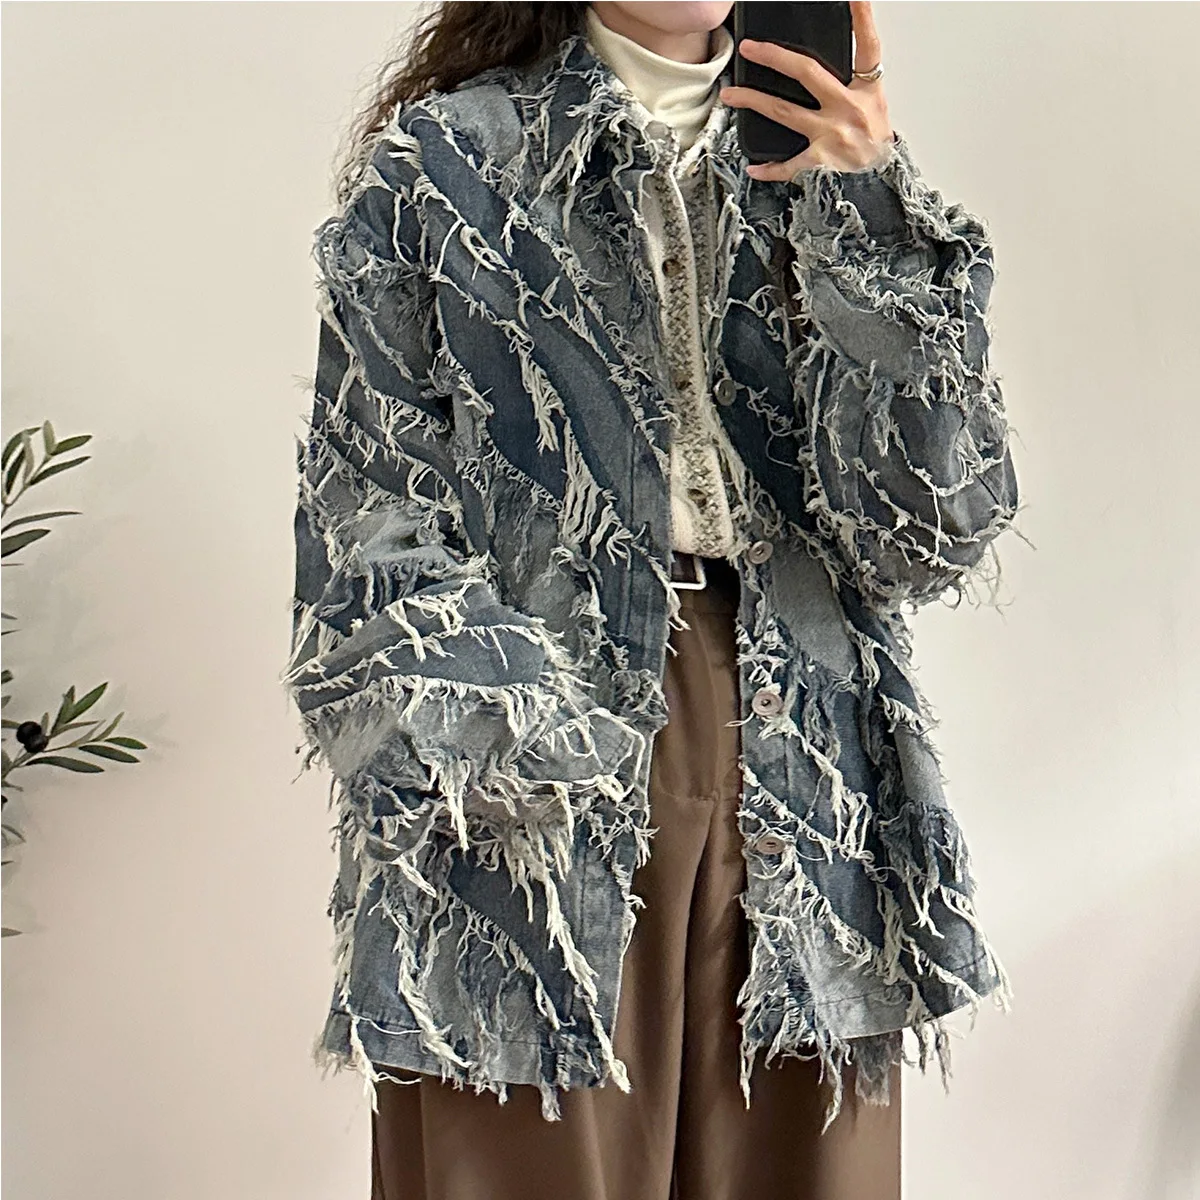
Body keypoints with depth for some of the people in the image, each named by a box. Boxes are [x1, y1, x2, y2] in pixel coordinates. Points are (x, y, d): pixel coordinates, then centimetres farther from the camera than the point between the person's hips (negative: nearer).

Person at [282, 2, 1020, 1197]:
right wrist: (519, 752, -16)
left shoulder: (813, 166, 11)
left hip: (800, 786, 3)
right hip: (530, 827, -2)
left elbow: (930, 534, -2)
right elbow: (366, 557, -2)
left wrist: (870, 222, -11)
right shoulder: (438, 168, 4)